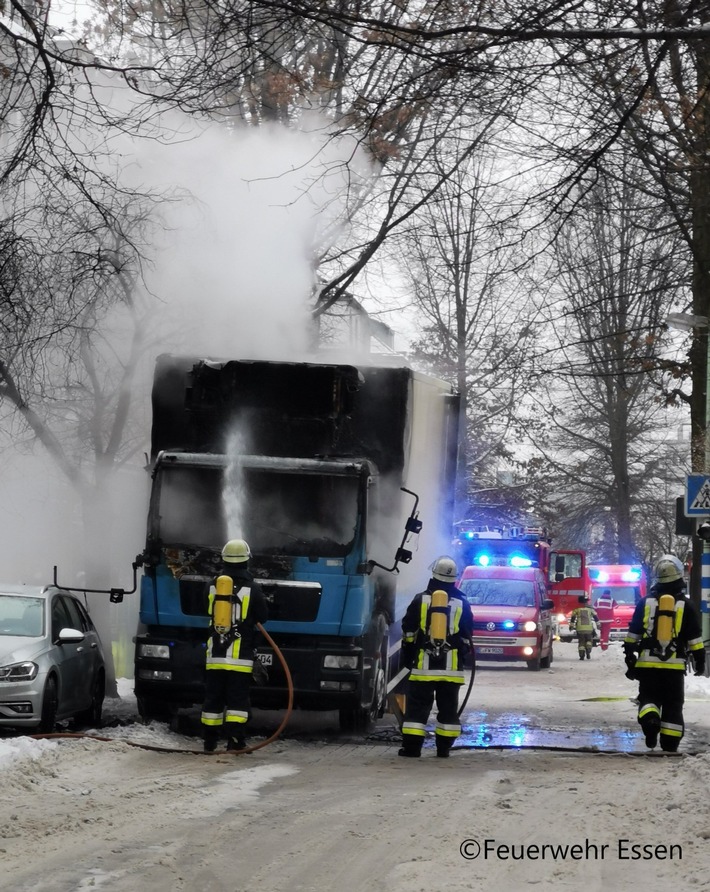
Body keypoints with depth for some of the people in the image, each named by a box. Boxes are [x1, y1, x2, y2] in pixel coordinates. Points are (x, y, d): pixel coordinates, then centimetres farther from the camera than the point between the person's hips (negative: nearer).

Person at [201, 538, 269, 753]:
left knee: (213, 699, 10)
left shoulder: (214, 586, 1)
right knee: (237, 699, -1)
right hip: (241, 657, -3)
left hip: (214, 655, 3)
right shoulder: (252, 589, -8)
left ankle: (210, 741, 13)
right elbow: (262, 617, 2)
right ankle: (234, 739, -10)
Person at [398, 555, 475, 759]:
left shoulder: (420, 600, 0)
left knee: (417, 706, 1)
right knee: (448, 708, 8)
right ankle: (444, 747, 8)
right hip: (451, 666, 1)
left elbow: (408, 633, 4)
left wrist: (407, 658, 14)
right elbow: (467, 636, 9)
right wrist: (462, 657, 20)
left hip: (423, 665, -1)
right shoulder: (462, 603, 3)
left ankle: (412, 747, -3)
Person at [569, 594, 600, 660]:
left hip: (580, 629, 0)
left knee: (581, 642, 5)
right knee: (589, 640, 16)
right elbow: (596, 617, 9)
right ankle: (588, 652, -2)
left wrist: (571, 626, 10)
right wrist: (598, 624, 17)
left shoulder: (577, 609, 2)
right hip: (589, 628, 0)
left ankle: (582, 655, -1)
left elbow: (572, 618, 3)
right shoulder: (590, 609, 4)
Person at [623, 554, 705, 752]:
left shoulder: (645, 603, 2)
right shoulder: (686, 606, -2)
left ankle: (649, 718, -20)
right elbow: (695, 639, 1)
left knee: (648, 697, 11)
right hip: (674, 664, -1)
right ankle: (670, 744, 4)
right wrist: (699, 661, 11)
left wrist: (629, 658, 14)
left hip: (647, 662, 1)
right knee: (673, 704, 7)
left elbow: (632, 635, 5)